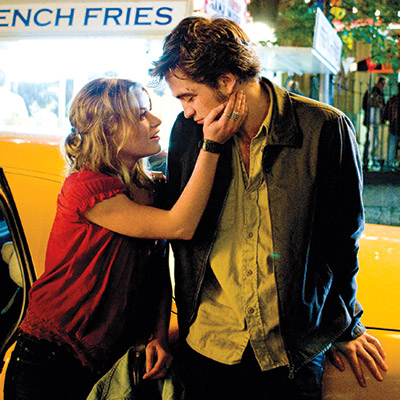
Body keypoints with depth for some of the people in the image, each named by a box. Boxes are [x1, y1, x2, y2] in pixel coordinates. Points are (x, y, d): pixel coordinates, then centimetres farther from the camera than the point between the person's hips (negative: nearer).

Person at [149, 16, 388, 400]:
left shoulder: (326, 129, -12)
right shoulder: (187, 129, -2)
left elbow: (342, 239, 0)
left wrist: (345, 326, 11)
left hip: (294, 356, -1)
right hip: (205, 348, 2)